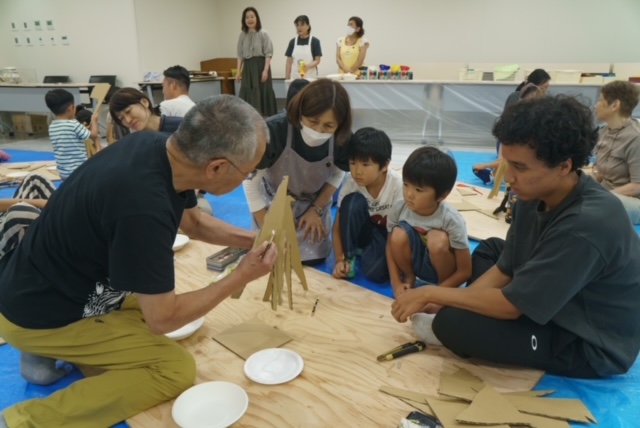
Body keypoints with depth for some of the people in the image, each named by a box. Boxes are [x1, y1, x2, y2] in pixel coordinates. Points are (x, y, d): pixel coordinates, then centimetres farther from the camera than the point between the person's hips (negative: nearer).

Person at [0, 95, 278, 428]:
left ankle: (50, 353, 14)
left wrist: (251, 239, -4)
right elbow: (163, 318, -24)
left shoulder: (158, 146, -13)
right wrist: (241, 277, -17)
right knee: (176, 369, -7)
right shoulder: (143, 206, -38)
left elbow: (192, 221, 8)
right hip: (39, 313, -8)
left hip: (54, 286, 8)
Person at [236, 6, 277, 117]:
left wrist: (265, 70, -16)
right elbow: (240, 55, 12)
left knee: (262, 93, -2)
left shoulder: (263, 34, -3)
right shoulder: (242, 35, 10)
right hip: (248, 67, 4)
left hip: (260, 66, -4)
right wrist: (238, 70, 5)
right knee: (248, 94, 3)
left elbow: (268, 54, -7)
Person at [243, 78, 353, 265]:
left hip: (314, 203, 2)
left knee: (313, 260, 3)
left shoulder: (342, 140, -28)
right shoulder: (275, 130, -37)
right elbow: (251, 181, -23)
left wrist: (316, 209, -8)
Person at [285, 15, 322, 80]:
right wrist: (287, 78, 2)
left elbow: (317, 60, -5)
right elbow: (289, 61, 8)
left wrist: (308, 66, -24)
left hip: (310, 77, -3)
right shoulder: (293, 42, 8)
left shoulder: (314, 41, -2)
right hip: (295, 77, 3)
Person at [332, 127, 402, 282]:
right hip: (367, 230, 3)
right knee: (353, 201, -30)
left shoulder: (398, 184, -27)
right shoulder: (350, 183, -19)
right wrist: (340, 260, -23)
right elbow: (338, 227, -13)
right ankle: (349, 256, -14)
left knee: (375, 271, -33)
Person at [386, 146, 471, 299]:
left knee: (438, 240, -34)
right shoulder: (399, 208, -20)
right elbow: (391, 245, -4)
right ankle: (409, 279, 1)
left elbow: (465, 271, -19)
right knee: (399, 234, -27)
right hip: (413, 262, 3)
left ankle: (443, 290, -5)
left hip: (440, 267, -2)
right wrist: (397, 284, -14)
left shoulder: (452, 220, -28)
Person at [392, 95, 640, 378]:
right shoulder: (536, 194, -10)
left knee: (452, 323, -23)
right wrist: (442, 301, -7)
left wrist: (432, 293, -18)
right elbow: (504, 271, 0)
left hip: (591, 345, -8)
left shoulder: (586, 225, -34)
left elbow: (512, 305, -28)